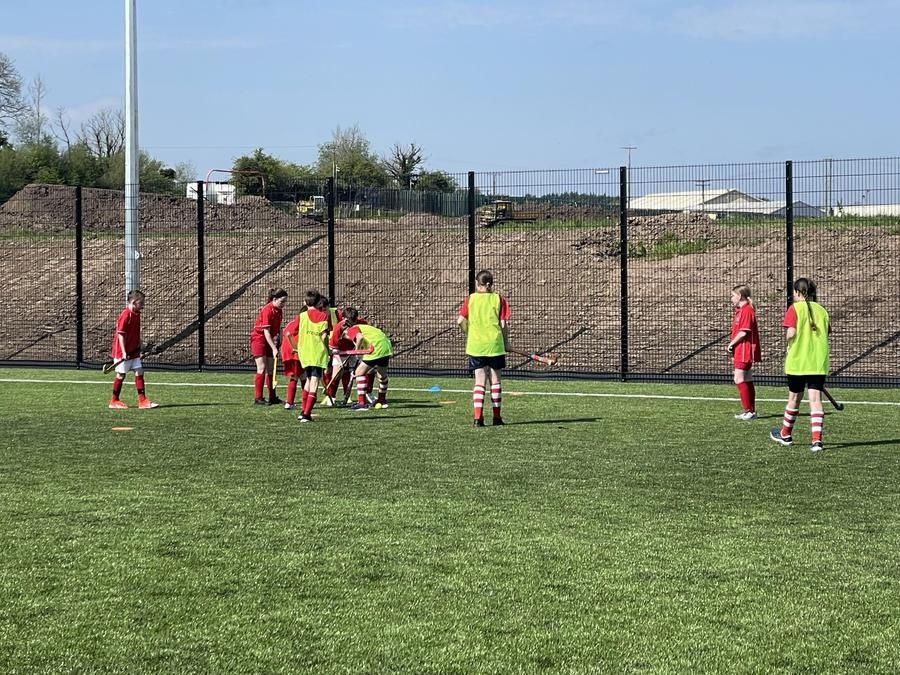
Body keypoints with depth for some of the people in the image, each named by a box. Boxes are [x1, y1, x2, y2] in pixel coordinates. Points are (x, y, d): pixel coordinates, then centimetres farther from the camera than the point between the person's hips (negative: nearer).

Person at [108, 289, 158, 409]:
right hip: (123, 352, -8)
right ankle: (114, 401, 14)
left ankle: (142, 400, 6)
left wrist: (139, 345, 20)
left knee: (139, 372, 4)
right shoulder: (126, 315, -19)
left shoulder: (137, 314, 8)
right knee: (121, 375, 2)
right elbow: (121, 334, -20)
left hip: (133, 351, 8)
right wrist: (124, 352, -21)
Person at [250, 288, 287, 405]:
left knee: (270, 370, 10)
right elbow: (266, 332, -25)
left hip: (269, 341, 8)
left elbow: (278, 328, 11)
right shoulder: (267, 311, -22)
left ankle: (273, 398, 16)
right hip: (259, 339, -8)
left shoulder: (278, 310, 2)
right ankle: (258, 398, -12)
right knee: (262, 368, -13)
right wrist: (274, 348, -27)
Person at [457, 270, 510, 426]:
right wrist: (505, 343, 8)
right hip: (495, 344, 0)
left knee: (480, 381, 3)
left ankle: (478, 417, -7)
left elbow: (460, 321, -3)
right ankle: (496, 417, 15)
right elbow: (504, 325, -3)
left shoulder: (471, 299, 2)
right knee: (495, 380, 11)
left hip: (476, 345, 0)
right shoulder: (499, 299, 0)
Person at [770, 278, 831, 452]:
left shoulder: (795, 309, -6)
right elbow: (827, 334, 8)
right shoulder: (821, 310, 9)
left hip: (798, 361, -3)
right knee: (815, 399, -1)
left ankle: (786, 435, 30)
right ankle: (817, 439, -12)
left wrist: (787, 336, 5)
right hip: (819, 363, 3)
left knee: (794, 398, 12)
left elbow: (791, 333, -16)